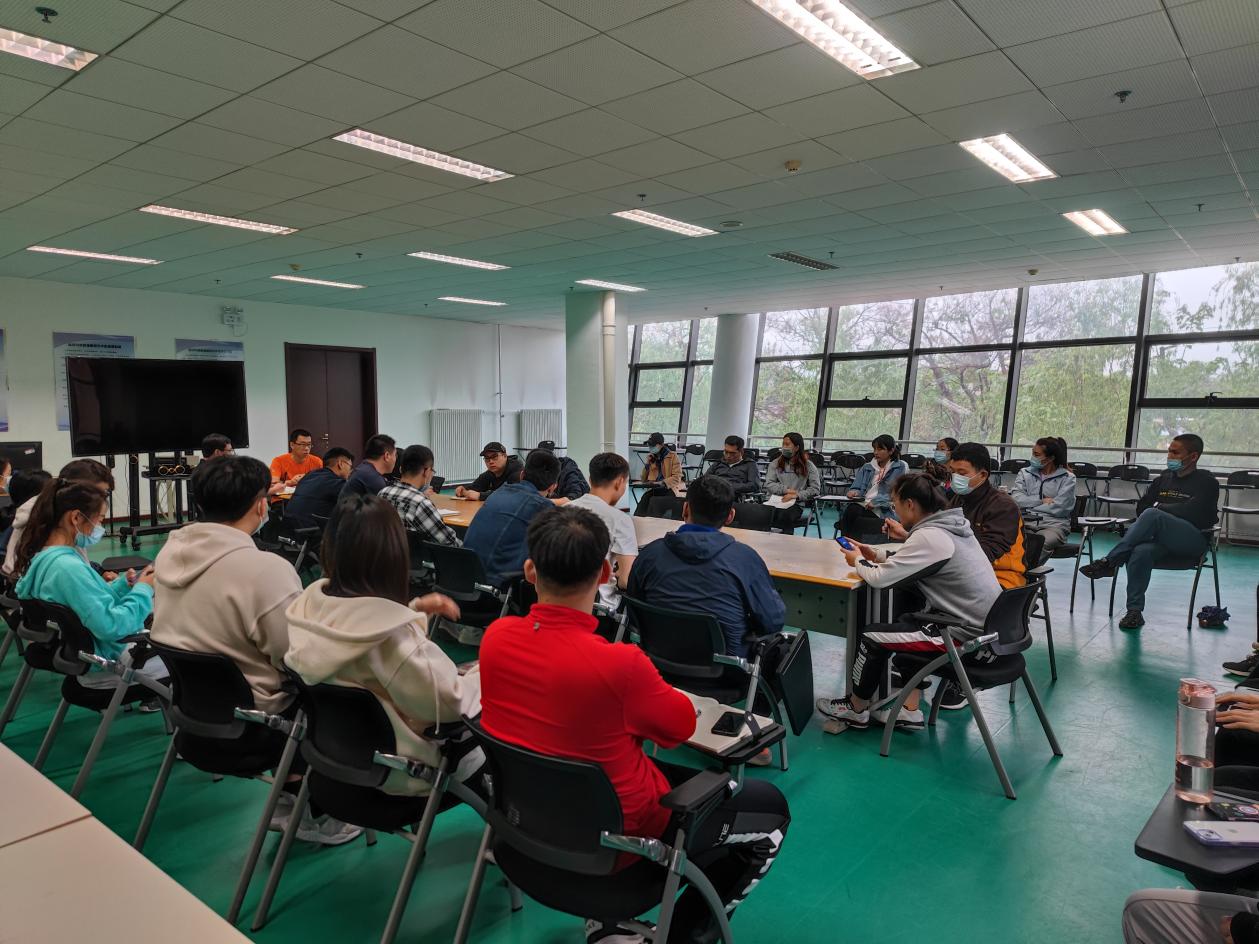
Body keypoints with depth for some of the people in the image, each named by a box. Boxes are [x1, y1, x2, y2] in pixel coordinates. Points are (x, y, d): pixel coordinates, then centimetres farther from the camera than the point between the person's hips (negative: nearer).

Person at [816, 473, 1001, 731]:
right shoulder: (952, 524, 6)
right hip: (988, 628, 9)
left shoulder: (929, 536, -22)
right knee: (905, 623, 26)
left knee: (871, 636, 0)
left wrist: (858, 561, 1)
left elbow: (879, 578, -19)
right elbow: (911, 563, 19)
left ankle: (856, 710, 22)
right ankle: (910, 710, 25)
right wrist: (879, 556, 11)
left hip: (971, 639, -9)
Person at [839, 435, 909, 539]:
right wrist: (854, 491, -10)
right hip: (862, 503, 4)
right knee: (851, 509, -34)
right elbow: (857, 486, 16)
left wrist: (876, 502, -15)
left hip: (883, 510, -4)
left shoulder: (901, 467, 7)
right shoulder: (867, 467, 23)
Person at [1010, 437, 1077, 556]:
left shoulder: (1067, 478, 10)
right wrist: (1041, 500, -2)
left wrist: (1028, 504, 1)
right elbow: (1016, 499, 4)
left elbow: (1059, 507, -4)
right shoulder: (1025, 473, 19)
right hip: (1025, 522, 2)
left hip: (1054, 524, -2)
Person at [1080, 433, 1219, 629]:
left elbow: (1192, 512, -10)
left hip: (1193, 540, -4)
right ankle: (1134, 611, -30)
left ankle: (1109, 562, -33)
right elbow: (1141, 506, 20)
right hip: (1161, 540, 4)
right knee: (1141, 551, -33)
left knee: (1152, 515, -33)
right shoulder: (1164, 478, 23)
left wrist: (1160, 507, 1)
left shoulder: (1206, 482, 6)